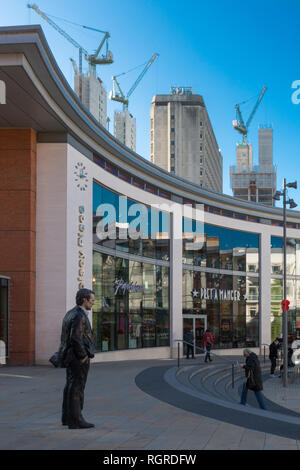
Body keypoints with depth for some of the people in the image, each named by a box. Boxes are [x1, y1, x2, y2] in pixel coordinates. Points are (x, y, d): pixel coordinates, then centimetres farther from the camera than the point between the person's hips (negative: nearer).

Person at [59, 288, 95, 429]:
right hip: (79, 358, -10)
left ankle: (67, 417, 21)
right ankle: (75, 420, -2)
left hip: (70, 357, 10)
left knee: (71, 385, 15)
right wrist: (83, 356, -18)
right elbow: (75, 338, -27)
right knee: (77, 387, -6)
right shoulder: (79, 316, -18)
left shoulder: (70, 314, 13)